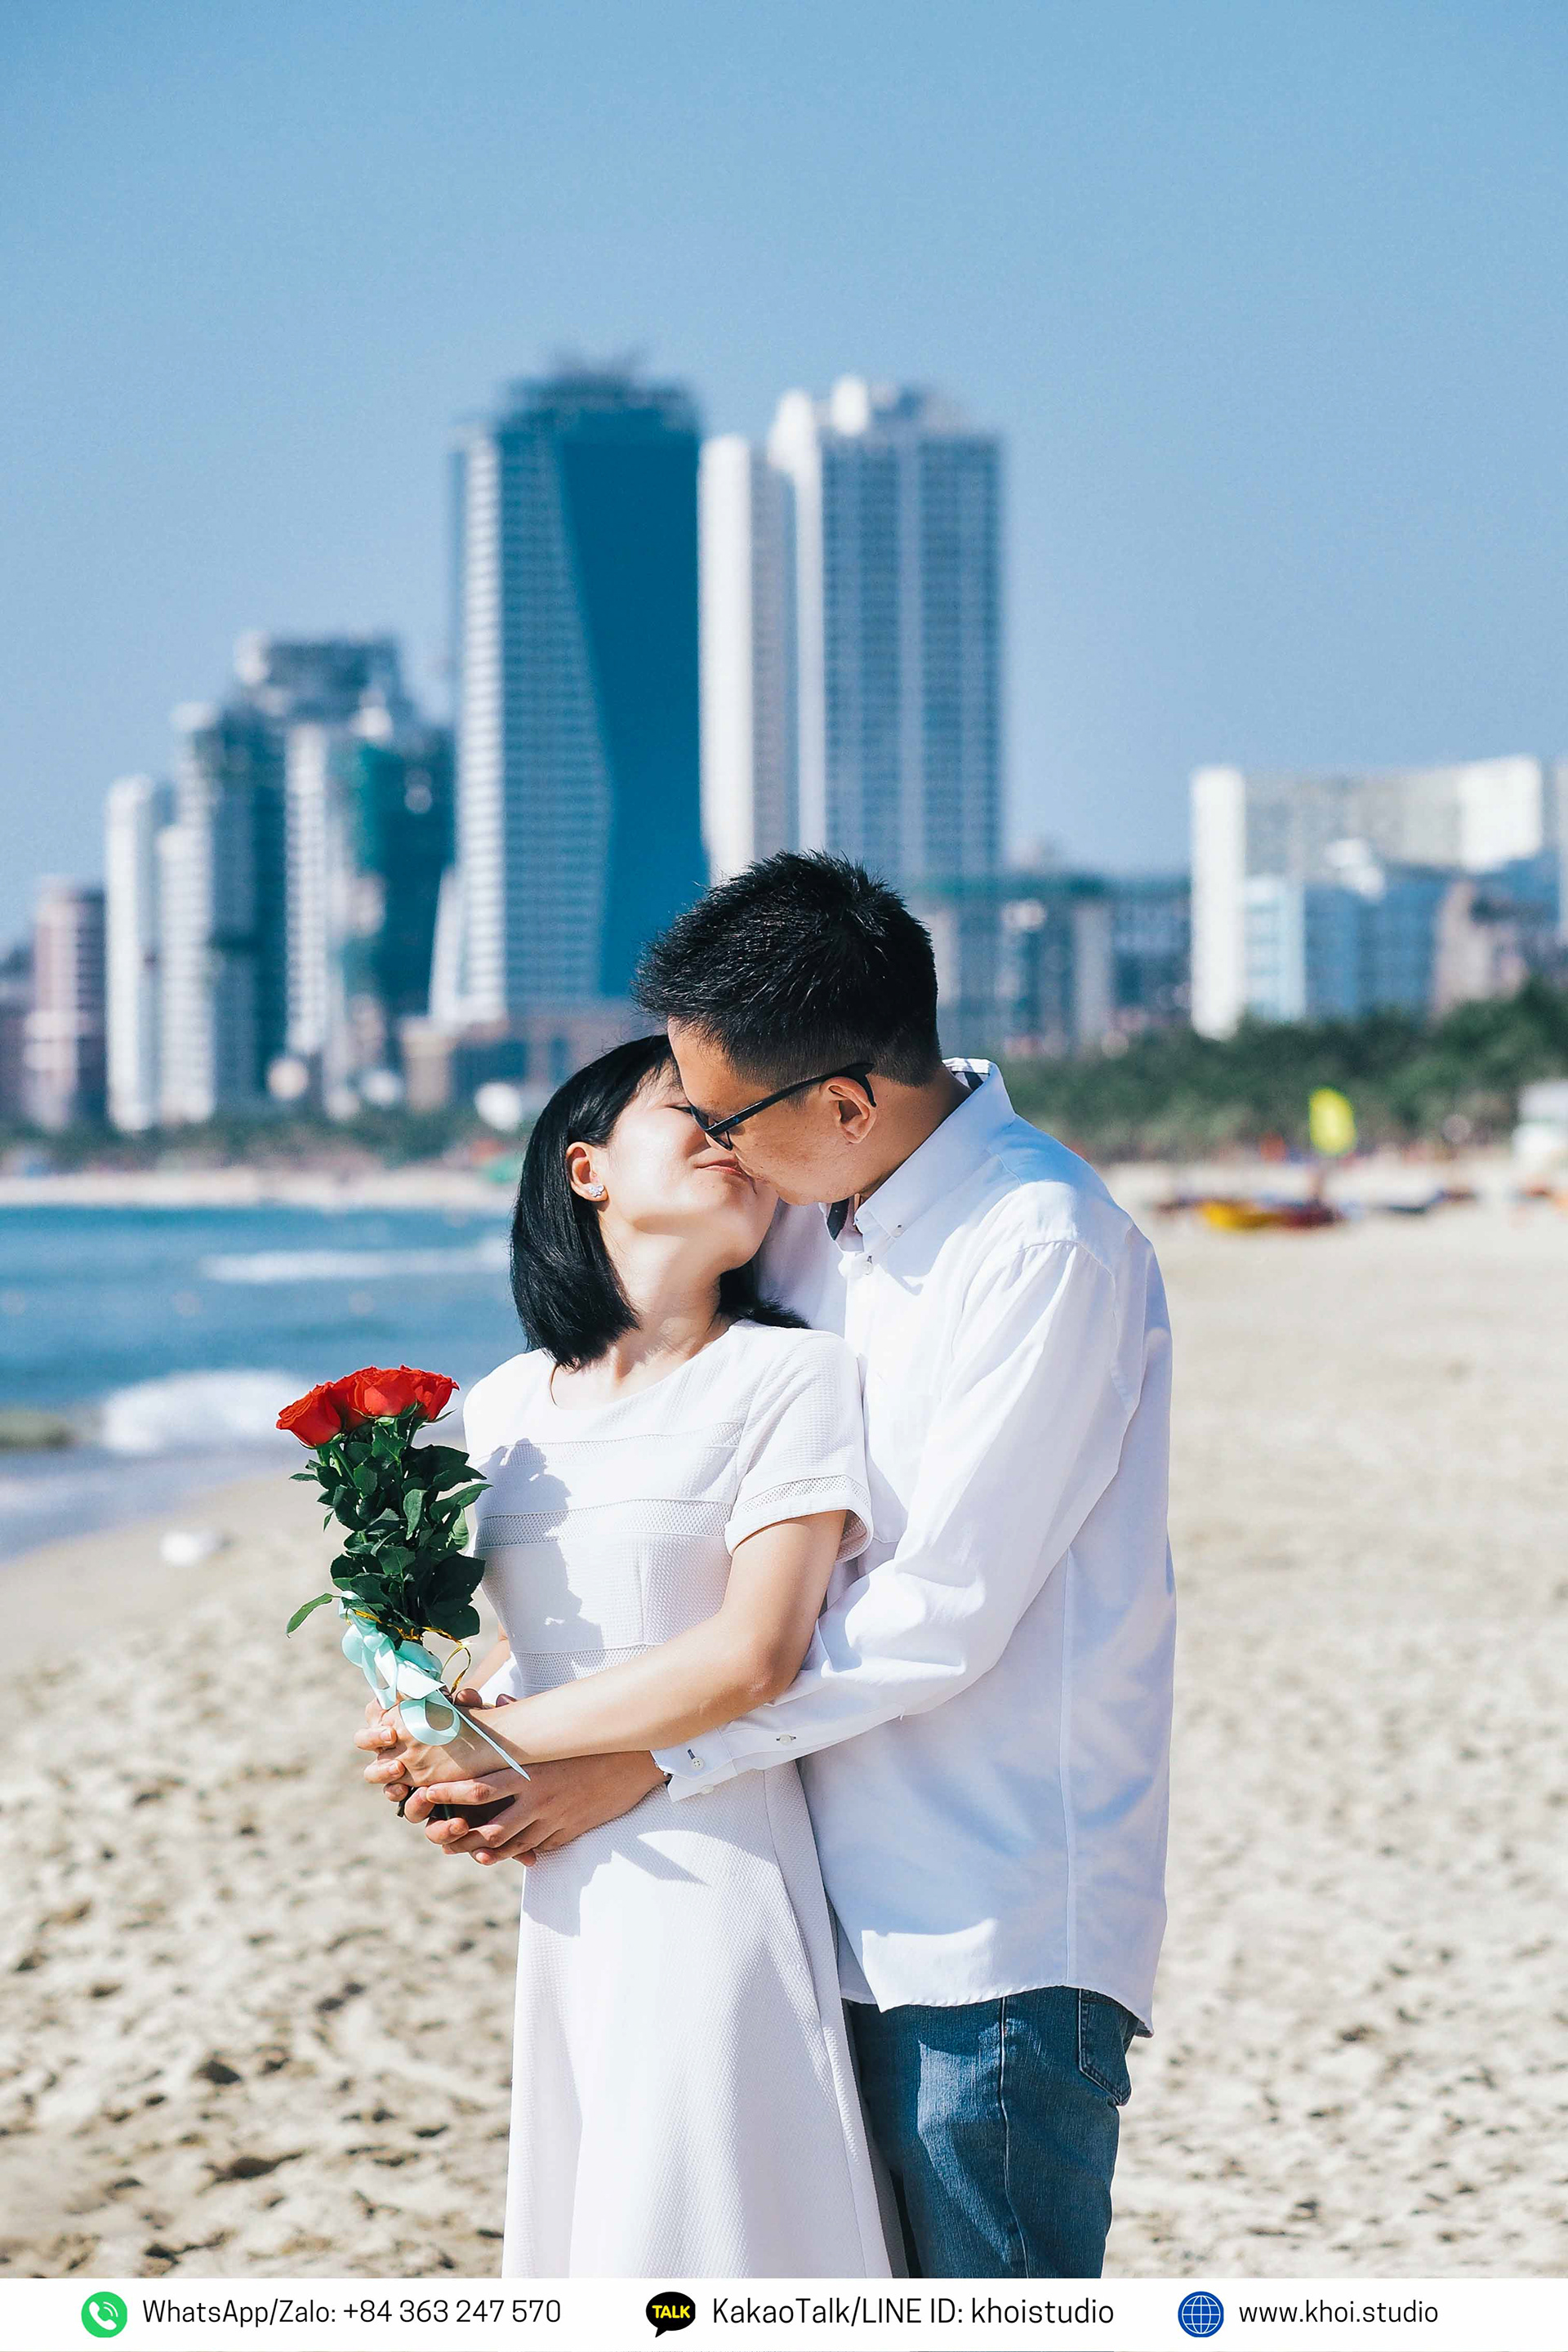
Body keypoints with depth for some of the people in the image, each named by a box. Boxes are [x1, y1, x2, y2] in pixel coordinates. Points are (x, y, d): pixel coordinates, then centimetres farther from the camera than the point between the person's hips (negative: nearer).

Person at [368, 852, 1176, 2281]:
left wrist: (651, 1759, -14)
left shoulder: (1047, 1245, -17)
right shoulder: (807, 1222, 9)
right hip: (851, 1912, 8)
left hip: (999, 1940, -8)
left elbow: (943, 1612, -19)